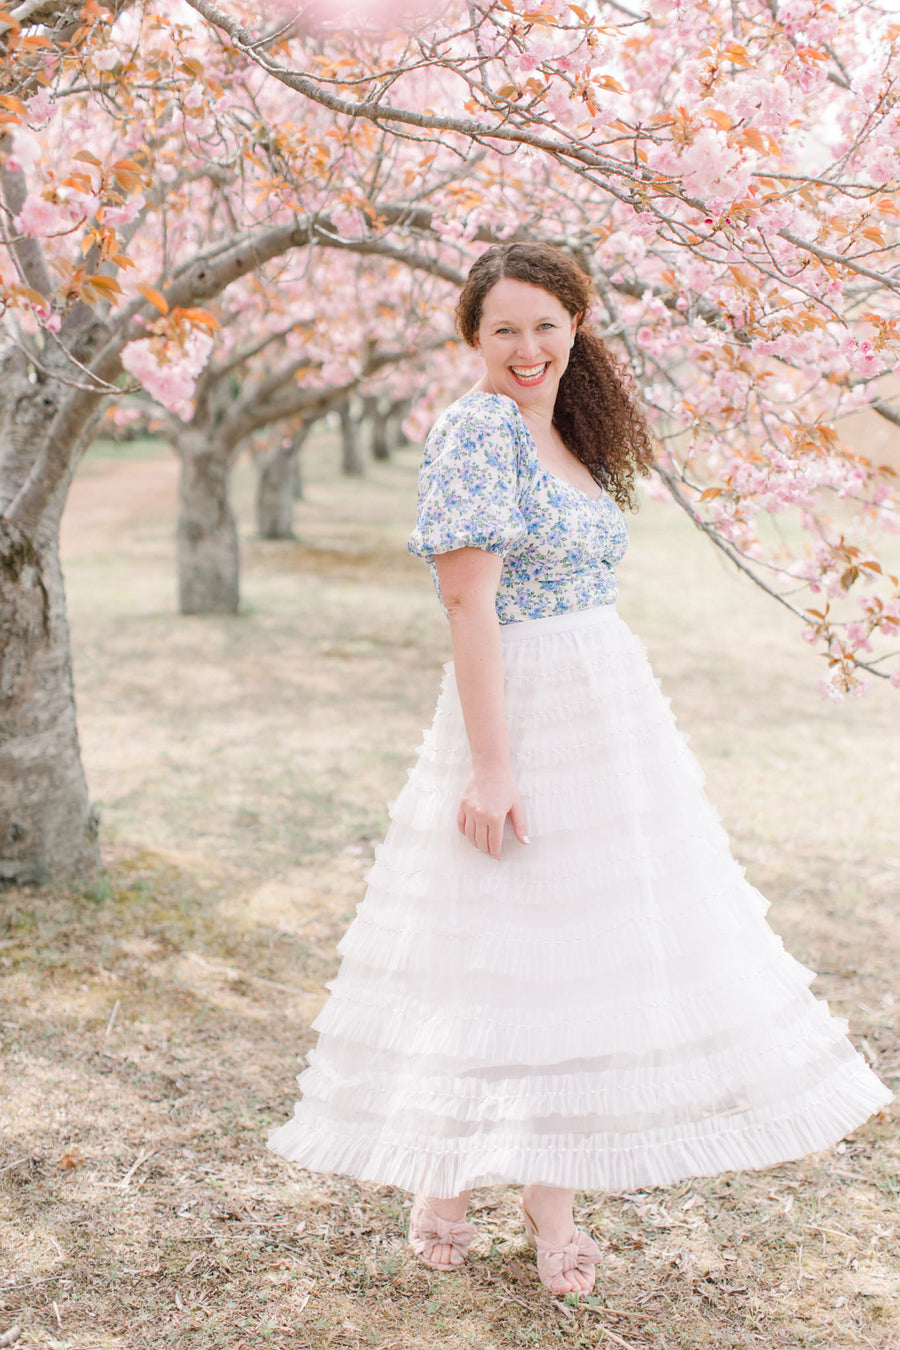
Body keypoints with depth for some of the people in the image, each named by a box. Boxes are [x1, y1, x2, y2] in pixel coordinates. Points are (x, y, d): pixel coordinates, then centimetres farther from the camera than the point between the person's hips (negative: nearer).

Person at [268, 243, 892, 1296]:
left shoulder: (570, 437, 14)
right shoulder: (475, 429, -11)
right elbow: (469, 599, -18)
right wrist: (489, 763, -21)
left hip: (614, 714, 8)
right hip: (519, 721, -8)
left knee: (584, 945, 10)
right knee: (498, 956, 0)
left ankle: (551, 1192, 23)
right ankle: (440, 1182, 21)